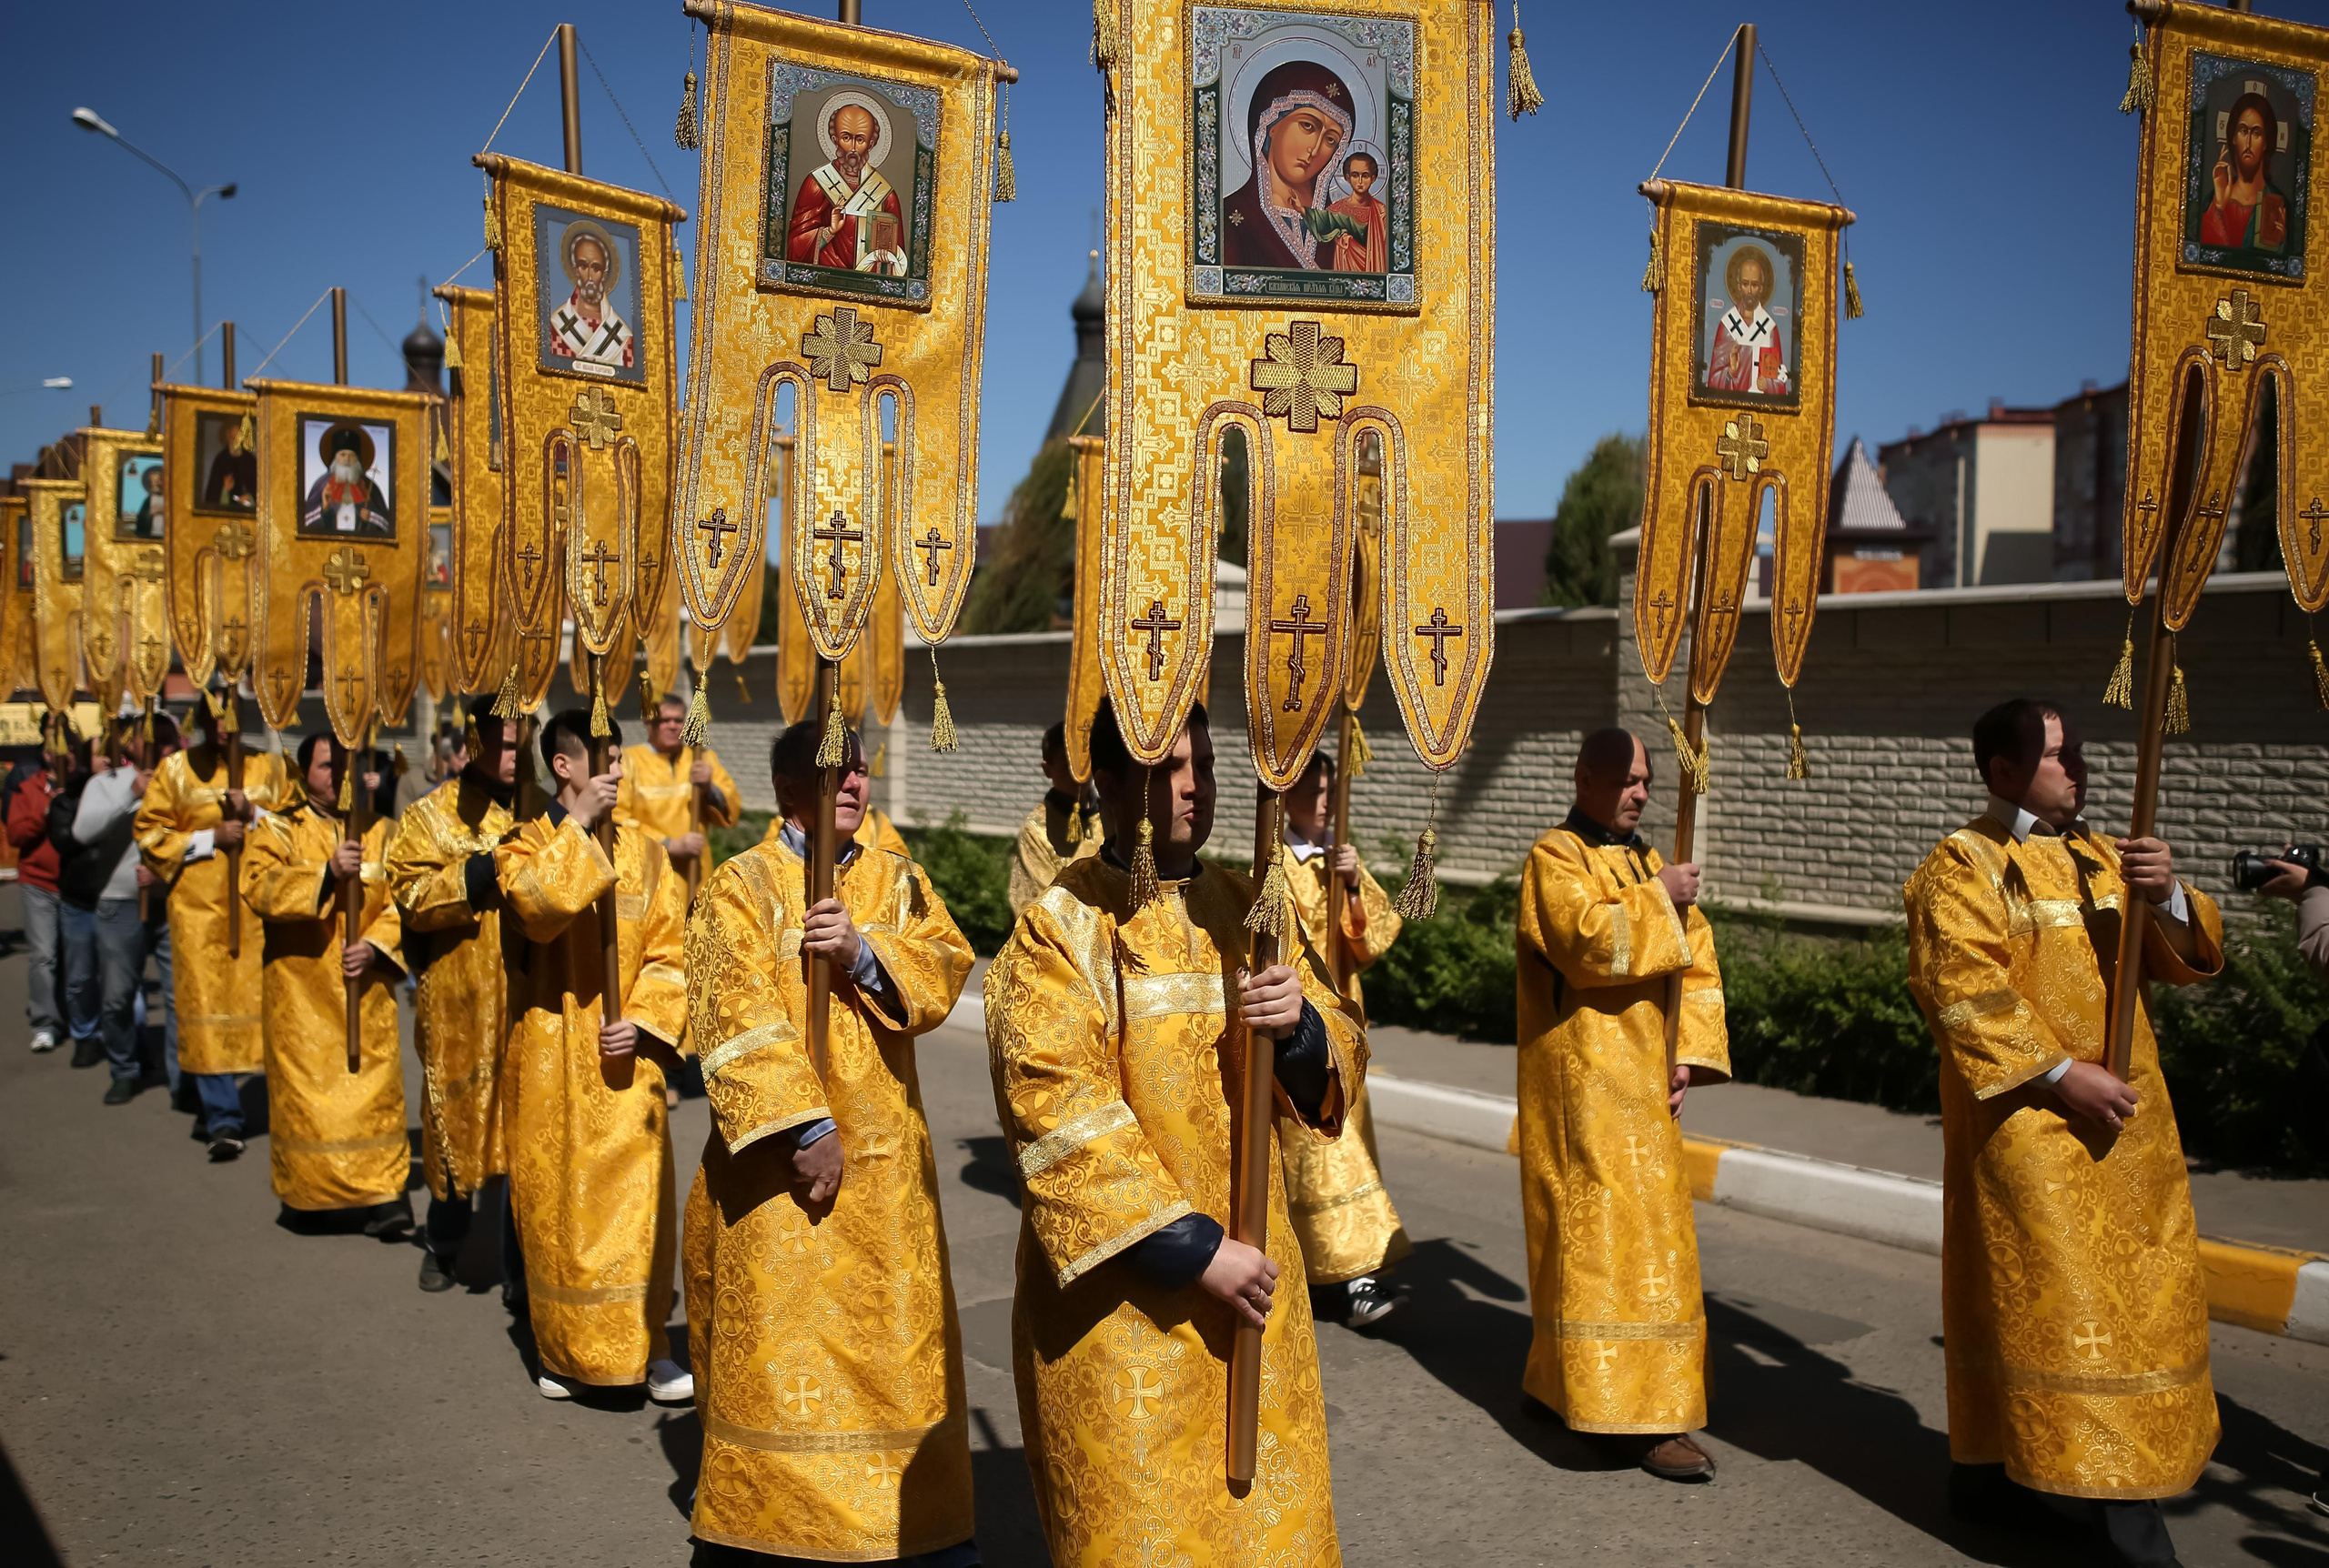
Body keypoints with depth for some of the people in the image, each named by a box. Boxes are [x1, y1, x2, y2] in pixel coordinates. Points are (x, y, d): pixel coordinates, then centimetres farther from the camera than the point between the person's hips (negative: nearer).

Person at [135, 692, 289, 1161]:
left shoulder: (269, 767, 8)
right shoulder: (175, 770, 6)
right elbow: (150, 833, 4)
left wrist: (254, 814, -11)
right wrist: (211, 837, -8)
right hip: (201, 909, -1)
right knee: (208, 1004, -5)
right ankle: (223, 1120, -3)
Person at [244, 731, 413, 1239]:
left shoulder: (378, 832, 9)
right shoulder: (278, 830, 3)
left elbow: (403, 901, 2)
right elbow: (260, 888, -14)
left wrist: (376, 945, -14)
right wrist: (327, 872, -25)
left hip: (366, 989, 2)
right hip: (302, 988, -1)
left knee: (374, 1088, -2)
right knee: (305, 1088, 2)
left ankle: (382, 1196, 0)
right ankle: (304, 1192, 17)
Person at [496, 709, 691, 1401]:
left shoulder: (643, 851, 6)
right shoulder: (526, 844, -1)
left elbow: (670, 953, 3)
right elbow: (538, 906, -24)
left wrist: (640, 1021, -10)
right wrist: (577, 823, -19)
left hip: (623, 1055, 2)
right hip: (550, 1057, -2)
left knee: (638, 1200, 0)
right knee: (556, 1200, 5)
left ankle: (644, 1346, 12)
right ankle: (564, 1349, 20)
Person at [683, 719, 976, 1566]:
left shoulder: (898, 879, 10)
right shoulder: (742, 884, -4)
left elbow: (946, 970, -2)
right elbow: (735, 1017, -14)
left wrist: (863, 953, -20)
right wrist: (805, 1126, -21)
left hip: (884, 1153, 4)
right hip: (777, 1150, -4)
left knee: (892, 1331, 10)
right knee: (774, 1340, 1)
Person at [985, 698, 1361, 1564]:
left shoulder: (1245, 908, 7)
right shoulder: (1061, 929, -10)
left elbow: (1338, 1061, 7)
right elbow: (1061, 1119, -17)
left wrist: (1302, 1027, -16)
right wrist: (1194, 1249, -19)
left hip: (1250, 1263, 5)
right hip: (1122, 1289, -5)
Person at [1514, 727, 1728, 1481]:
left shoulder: (1648, 863, 17)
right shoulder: (1555, 858, -6)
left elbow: (1697, 965, 13)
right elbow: (1584, 941, -24)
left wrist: (1690, 1055, 2)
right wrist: (1655, 900, -14)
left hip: (1640, 1081, 8)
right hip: (1583, 1079, -8)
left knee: (1643, 1224, 12)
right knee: (1608, 1228, -9)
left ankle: (1560, 1376, 25)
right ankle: (1638, 1413, -8)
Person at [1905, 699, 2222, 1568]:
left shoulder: (2103, 859, 14)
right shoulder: (1963, 867, -6)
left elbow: (2191, 960, 10)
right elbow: (1963, 992, -17)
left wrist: (2169, 896, -10)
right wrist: (2059, 1073, -22)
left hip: (2128, 1122, 7)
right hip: (2027, 1123, -7)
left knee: (2135, 1296, 12)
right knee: (2043, 1297, -6)